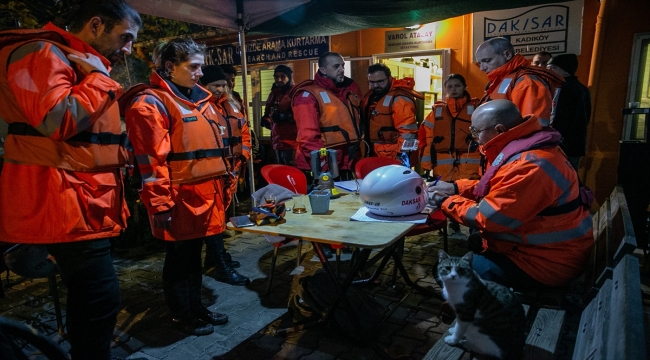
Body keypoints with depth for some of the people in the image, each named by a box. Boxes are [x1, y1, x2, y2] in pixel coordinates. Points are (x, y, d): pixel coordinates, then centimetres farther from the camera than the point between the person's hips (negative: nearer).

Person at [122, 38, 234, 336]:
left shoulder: (199, 99, 16)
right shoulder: (150, 103, -11)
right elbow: (150, 160, -17)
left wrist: (222, 185, 20)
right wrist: (160, 205, -18)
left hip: (206, 194, 8)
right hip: (180, 199, -8)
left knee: (194, 254, 20)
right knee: (179, 258, 8)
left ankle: (196, 306, 35)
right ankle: (182, 315, 25)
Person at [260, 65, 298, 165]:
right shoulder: (273, 94, 19)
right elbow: (268, 113, 31)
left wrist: (285, 116, -26)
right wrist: (266, 120, 10)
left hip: (292, 143, -8)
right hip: (277, 142, 8)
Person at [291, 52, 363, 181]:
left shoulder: (351, 90, 14)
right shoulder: (309, 95, -10)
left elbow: (358, 123, 23)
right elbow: (308, 136, -19)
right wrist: (321, 166, -24)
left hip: (345, 168, 7)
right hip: (320, 171, -7)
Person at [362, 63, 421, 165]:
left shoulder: (399, 98, -16)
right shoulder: (371, 96, 12)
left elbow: (408, 132, -23)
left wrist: (401, 157, -23)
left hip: (395, 159, -9)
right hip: (376, 157, 9)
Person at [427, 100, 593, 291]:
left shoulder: (530, 166, -30)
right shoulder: (526, 146, 3)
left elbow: (486, 217, -26)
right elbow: (498, 188, 16)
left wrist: (445, 202, -11)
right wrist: (456, 187, 5)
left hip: (547, 262, -10)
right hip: (542, 247, 10)